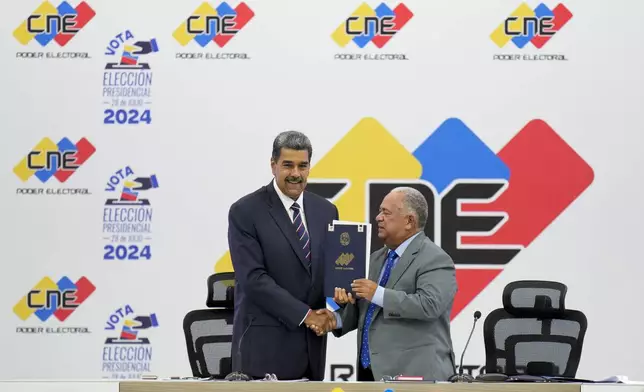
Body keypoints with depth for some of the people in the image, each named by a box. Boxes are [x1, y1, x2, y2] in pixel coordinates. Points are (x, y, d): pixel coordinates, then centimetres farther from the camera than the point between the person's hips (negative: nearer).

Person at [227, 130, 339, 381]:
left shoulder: (326, 211, 10)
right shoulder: (245, 212, -7)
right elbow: (253, 278, -14)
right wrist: (304, 314, -17)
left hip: (312, 344, 5)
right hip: (265, 343, -5)